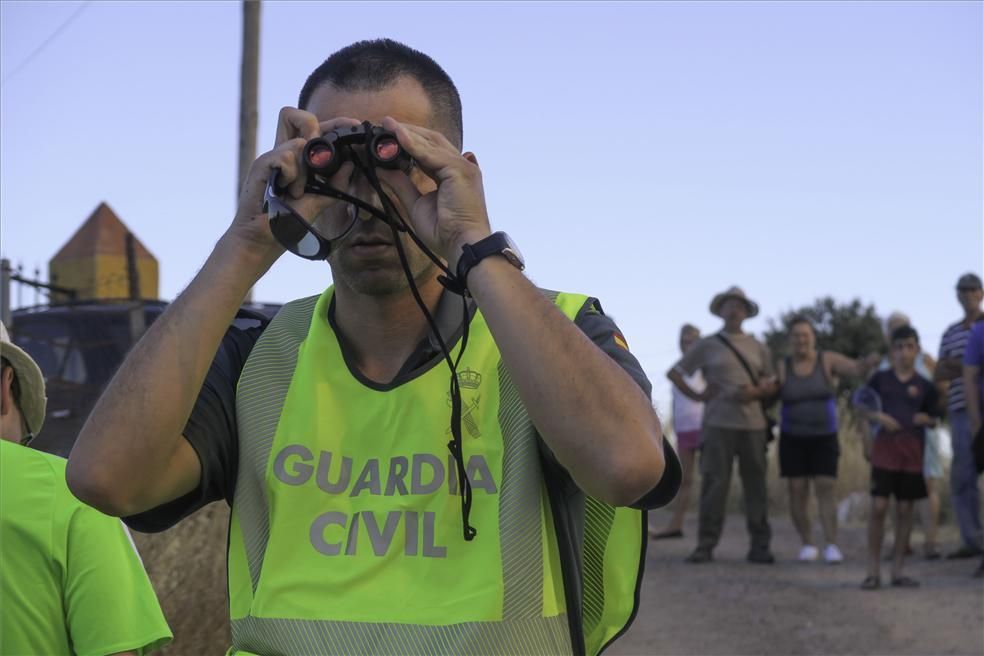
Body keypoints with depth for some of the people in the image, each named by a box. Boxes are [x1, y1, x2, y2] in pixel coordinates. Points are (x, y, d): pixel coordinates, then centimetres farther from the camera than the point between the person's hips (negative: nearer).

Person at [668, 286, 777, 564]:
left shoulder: (758, 348, 16)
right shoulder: (707, 346, 10)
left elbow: (772, 385, 15)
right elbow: (674, 373, 13)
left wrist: (756, 392, -6)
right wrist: (696, 396, 1)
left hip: (753, 423, 2)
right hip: (718, 423, -2)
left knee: (756, 484, 0)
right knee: (714, 483, -6)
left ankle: (759, 546, 4)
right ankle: (705, 546, -3)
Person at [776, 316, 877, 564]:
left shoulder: (828, 361, -4)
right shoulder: (782, 368, 0)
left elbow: (855, 369, -19)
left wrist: (868, 363, -41)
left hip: (824, 438, -1)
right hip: (793, 439, 1)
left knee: (825, 489, -12)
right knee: (797, 491, -2)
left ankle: (831, 546, -15)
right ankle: (807, 544, 9)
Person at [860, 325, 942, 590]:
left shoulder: (924, 385, 6)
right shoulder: (880, 378, 5)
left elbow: (933, 418, 14)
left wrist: (924, 419, -8)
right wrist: (879, 417, -7)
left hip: (912, 451, 1)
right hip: (884, 448, -1)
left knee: (904, 510, 4)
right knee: (878, 507, -8)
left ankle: (898, 570, 11)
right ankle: (873, 570, -1)